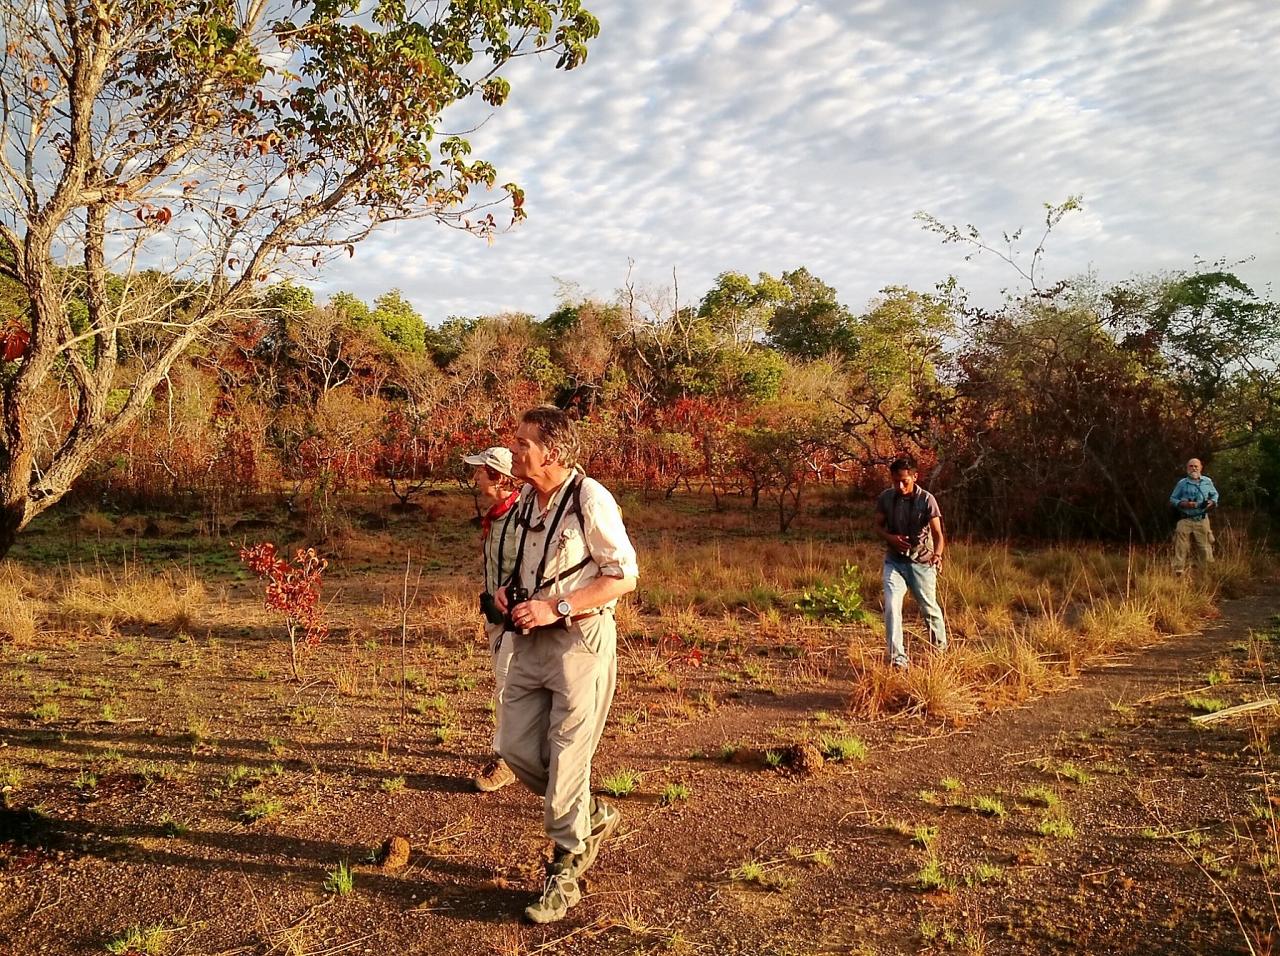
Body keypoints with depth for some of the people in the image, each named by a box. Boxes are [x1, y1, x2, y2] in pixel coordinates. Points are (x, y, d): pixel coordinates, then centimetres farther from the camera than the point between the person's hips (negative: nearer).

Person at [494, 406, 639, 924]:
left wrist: (555, 608, -21)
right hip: (531, 640, 8)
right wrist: (510, 589, 2)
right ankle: (593, 816, 32)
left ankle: (565, 872, 19)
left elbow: (624, 575, -16)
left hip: (579, 640, -8)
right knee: (516, 747, 9)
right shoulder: (526, 501, 8)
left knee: (566, 759, 0)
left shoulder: (590, 500, -16)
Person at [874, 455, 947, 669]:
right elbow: (878, 526, 7)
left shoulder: (926, 500, -14)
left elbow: (937, 533, -18)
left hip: (922, 562, -2)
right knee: (891, 606, -14)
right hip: (894, 561, 2)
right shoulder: (886, 498, -4)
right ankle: (897, 658, -11)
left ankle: (941, 649, 35)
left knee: (929, 607, 10)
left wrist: (937, 554, -38)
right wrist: (891, 537, -14)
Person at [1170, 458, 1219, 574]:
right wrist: (1183, 504, -12)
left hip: (1202, 520, 1)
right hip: (1185, 521, -1)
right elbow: (1172, 499, 6)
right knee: (1181, 548, -5)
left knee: (1206, 548, 4)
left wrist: (1212, 502, -1)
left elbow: (1214, 494, 21)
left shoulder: (1207, 481, 8)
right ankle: (1178, 572, -2)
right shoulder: (1182, 483, 3)